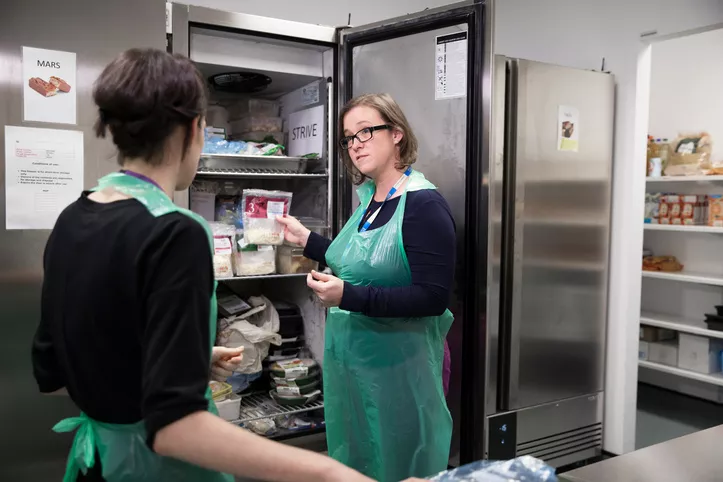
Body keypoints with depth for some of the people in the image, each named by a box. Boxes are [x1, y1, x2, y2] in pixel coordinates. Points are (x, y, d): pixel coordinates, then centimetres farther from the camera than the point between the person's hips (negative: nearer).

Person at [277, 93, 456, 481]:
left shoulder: (423, 205, -18)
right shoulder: (369, 200, 7)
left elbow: (432, 298, -24)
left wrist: (348, 297, -28)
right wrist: (306, 240, 14)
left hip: (396, 365, -8)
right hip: (350, 359, 8)